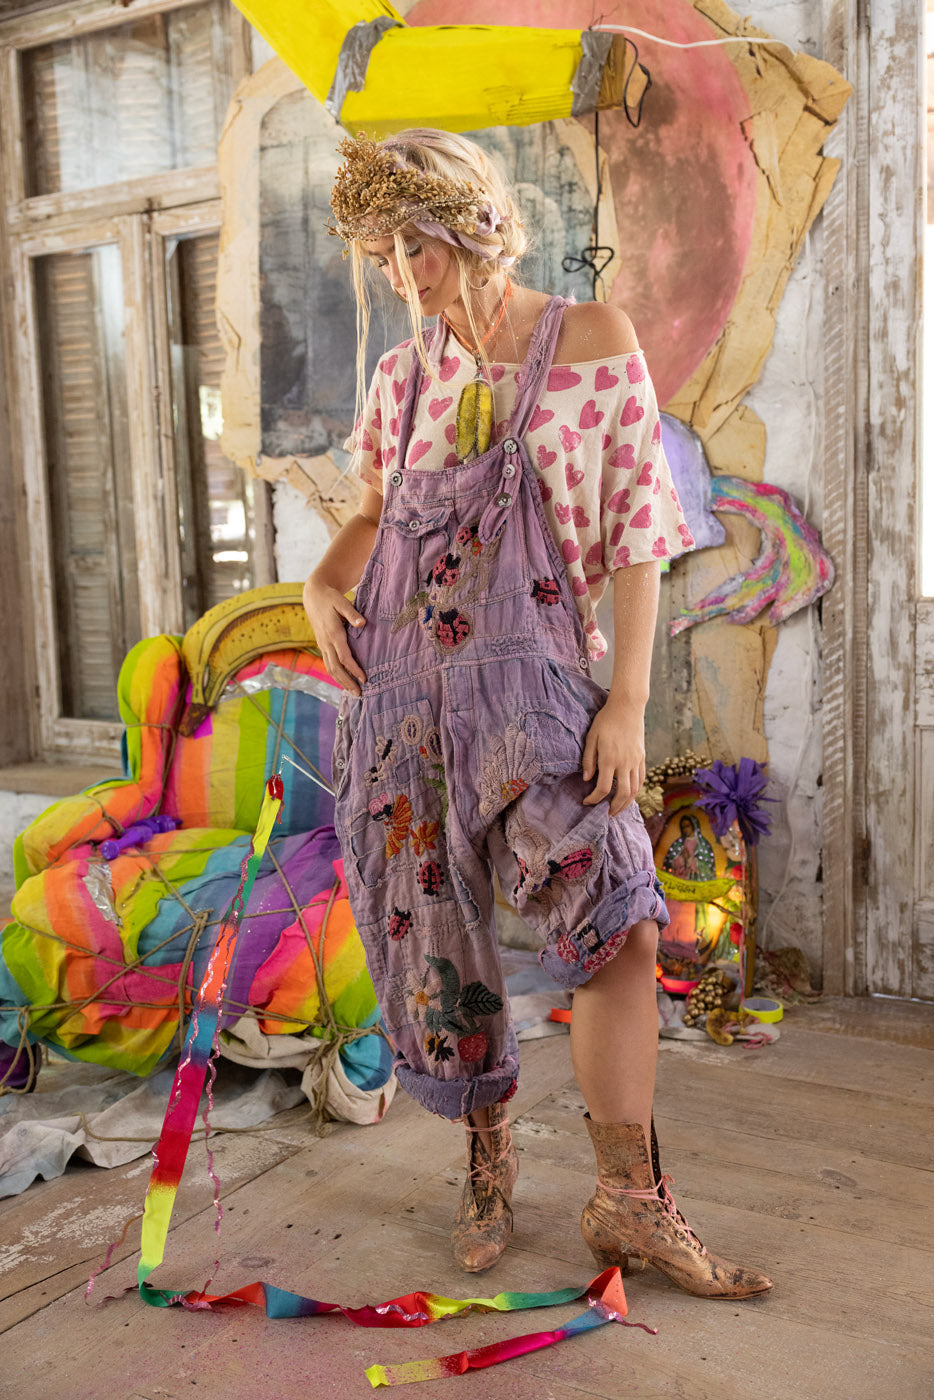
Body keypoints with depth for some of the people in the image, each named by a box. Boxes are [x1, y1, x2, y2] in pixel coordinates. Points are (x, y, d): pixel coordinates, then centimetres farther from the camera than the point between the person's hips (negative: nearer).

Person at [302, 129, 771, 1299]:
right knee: (431, 937, 6)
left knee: (613, 913, -18)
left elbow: (639, 529, -4)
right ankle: (487, 1160, 27)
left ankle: (629, 1199, -2)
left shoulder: (594, 343, -1)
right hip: (396, 681, 4)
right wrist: (319, 587, 2)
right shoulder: (404, 376, 10)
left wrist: (629, 698, -12)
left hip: (527, 675, -3)